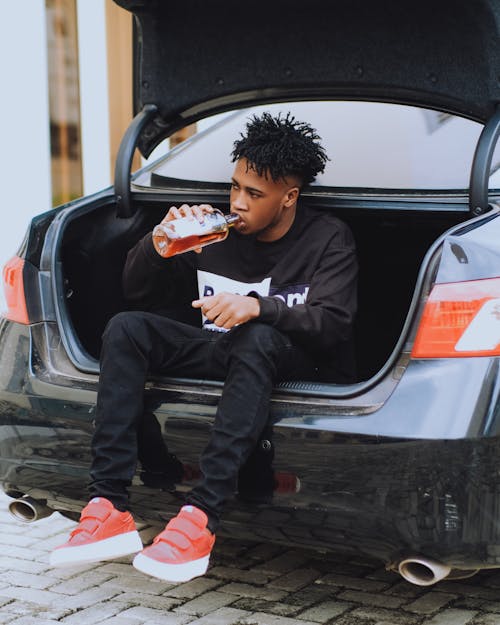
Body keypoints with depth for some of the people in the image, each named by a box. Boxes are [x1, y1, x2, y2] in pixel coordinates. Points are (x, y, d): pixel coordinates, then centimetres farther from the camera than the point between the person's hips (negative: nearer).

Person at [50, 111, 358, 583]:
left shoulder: (327, 239, -2)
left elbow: (333, 323, -18)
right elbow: (135, 292, 7)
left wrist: (259, 306, -35)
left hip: (304, 370, -4)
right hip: (222, 356, 5)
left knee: (257, 340, -39)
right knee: (126, 329, -18)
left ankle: (200, 518, -44)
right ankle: (109, 509, -28)